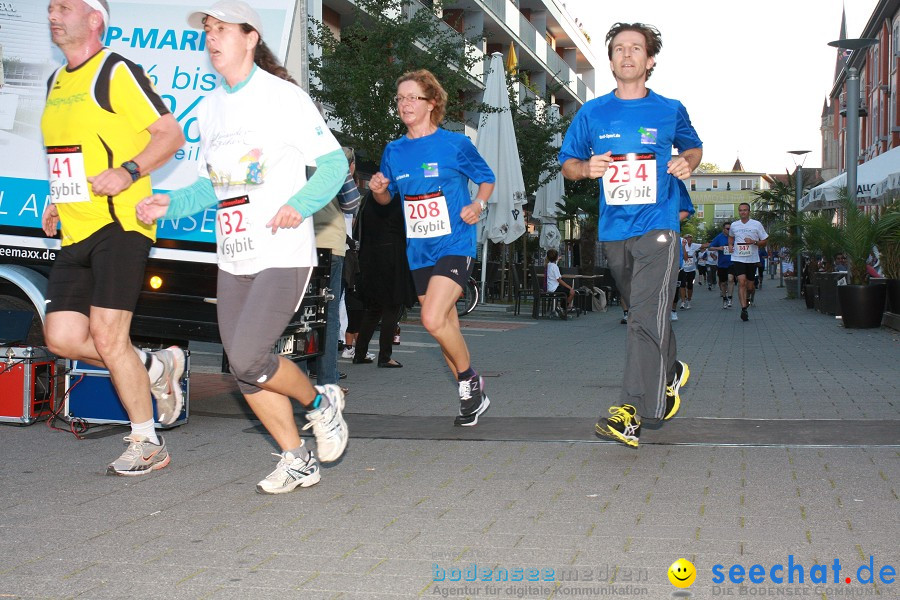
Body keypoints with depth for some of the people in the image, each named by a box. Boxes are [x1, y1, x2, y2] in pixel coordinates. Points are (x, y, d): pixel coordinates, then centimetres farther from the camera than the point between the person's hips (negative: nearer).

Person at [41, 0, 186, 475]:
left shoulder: (116, 72, -7)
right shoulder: (57, 81, 19)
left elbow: (171, 134, -10)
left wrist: (128, 172, -24)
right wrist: (59, 201, 15)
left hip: (120, 223, -8)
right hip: (75, 233, 8)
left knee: (106, 336, -9)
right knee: (62, 337, -1)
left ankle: (147, 444, 7)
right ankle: (157, 368, 22)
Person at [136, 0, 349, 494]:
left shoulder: (284, 97, -7)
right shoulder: (209, 108, 14)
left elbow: (334, 163, -7)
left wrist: (300, 204, -22)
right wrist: (171, 205, 3)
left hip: (283, 254, -7)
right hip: (233, 259, 7)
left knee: (247, 359, -16)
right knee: (244, 371, 5)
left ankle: (320, 403, 12)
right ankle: (297, 461, 21)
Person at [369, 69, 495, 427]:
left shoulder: (455, 144, -5)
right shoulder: (394, 151, 8)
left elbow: (486, 179, 7)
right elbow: (386, 198, 19)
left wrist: (478, 204, -13)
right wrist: (379, 190, -3)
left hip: (454, 245, -6)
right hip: (419, 252, 6)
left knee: (433, 320, -22)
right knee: (447, 329, 11)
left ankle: (469, 379, 2)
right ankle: (473, 397, 26)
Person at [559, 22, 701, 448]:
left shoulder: (670, 110, 5)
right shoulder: (592, 113, 7)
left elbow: (693, 147, 21)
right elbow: (567, 163, 13)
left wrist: (687, 162, -2)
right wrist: (587, 167, -10)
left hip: (658, 226, -3)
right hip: (614, 231, 4)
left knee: (647, 314, -18)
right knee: (643, 314, 16)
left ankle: (635, 409, -22)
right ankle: (670, 373, 41)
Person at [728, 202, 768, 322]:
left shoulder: (757, 224, 0)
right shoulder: (734, 225, 7)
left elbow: (764, 242, 4)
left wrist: (754, 242, -15)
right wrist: (730, 245, 9)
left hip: (752, 259, 0)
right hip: (738, 258, 0)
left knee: (749, 286, 7)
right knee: (741, 282, -17)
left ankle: (747, 298, 42)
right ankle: (744, 309, -19)